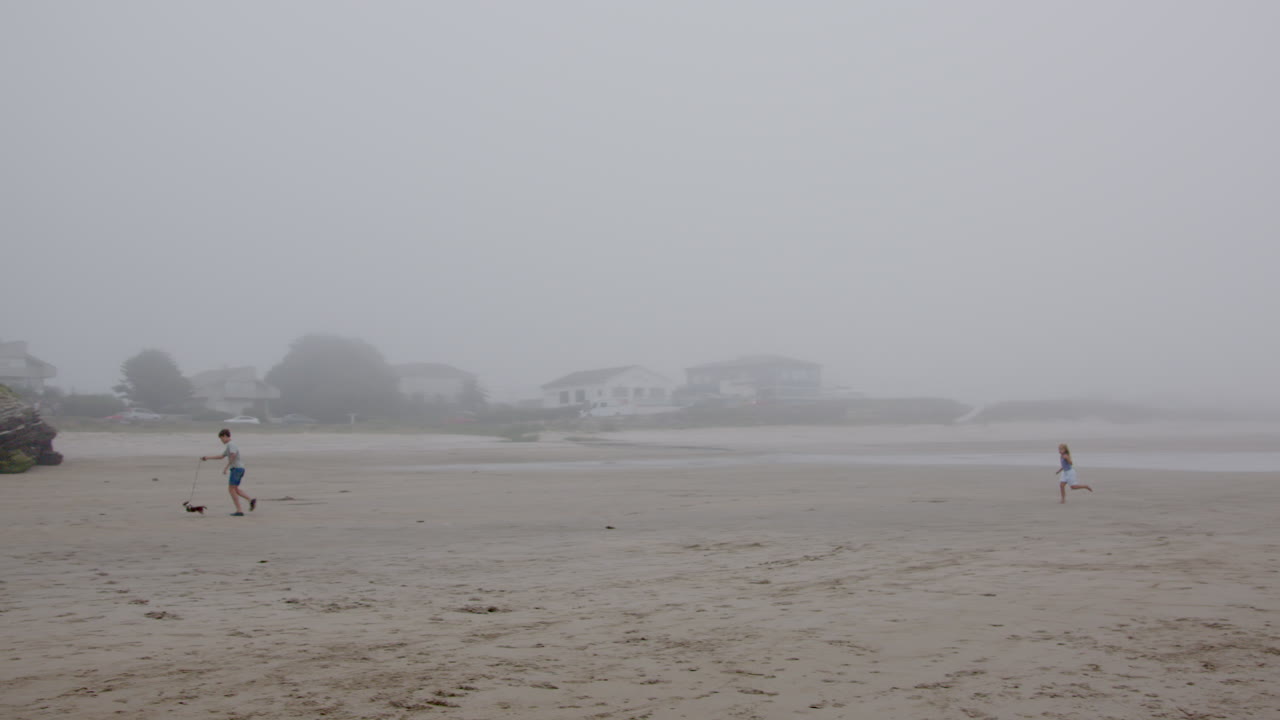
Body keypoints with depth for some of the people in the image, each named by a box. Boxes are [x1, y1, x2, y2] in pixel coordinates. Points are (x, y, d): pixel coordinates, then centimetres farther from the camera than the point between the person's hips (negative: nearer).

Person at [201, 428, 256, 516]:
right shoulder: (229, 446, 23)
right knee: (235, 489, 15)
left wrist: (226, 467, -22)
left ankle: (239, 511, -9)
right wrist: (207, 457, 31)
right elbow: (221, 456, 31)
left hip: (236, 468, -9)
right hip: (240, 469, 9)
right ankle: (251, 500, -1)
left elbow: (233, 455, -26)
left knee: (231, 489, -5)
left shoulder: (231, 444, -8)